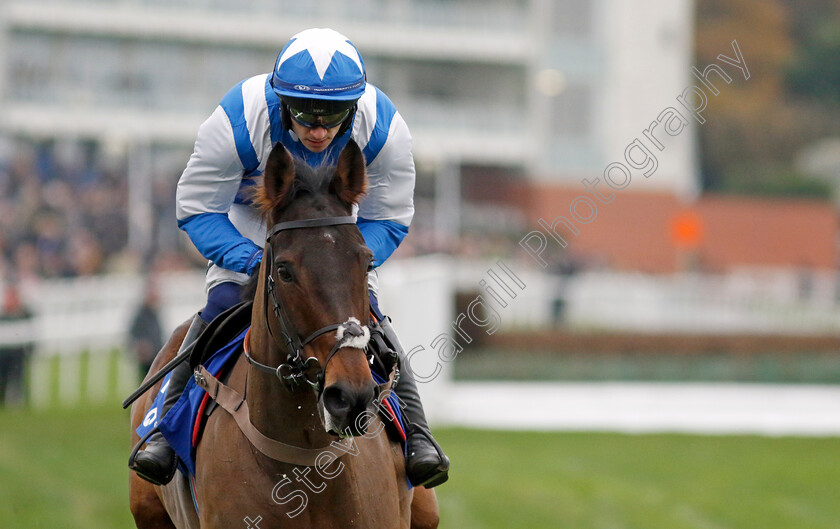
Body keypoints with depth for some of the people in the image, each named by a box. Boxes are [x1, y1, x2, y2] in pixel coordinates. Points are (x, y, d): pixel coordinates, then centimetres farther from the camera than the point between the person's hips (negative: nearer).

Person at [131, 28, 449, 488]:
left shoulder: (383, 128, -31)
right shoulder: (238, 121, -36)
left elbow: (388, 221, -16)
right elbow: (197, 209, -24)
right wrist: (254, 261, -38)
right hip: (250, 227, -1)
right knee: (222, 304, -20)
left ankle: (414, 432, -9)